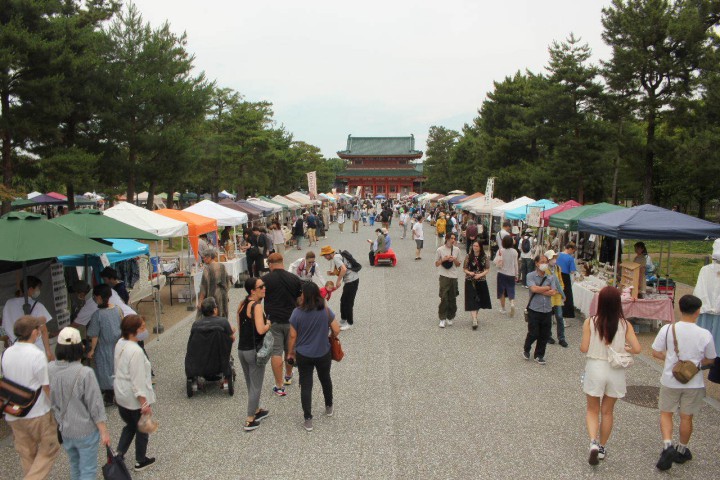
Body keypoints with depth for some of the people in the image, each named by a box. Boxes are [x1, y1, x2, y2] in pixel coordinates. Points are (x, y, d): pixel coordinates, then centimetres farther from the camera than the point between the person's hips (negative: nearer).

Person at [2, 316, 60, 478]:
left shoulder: (6, 354, 0)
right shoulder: (37, 355, -20)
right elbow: (47, 387, -17)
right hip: (39, 414, -6)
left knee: (26, 453, 19)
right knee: (49, 450, 10)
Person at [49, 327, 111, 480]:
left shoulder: (49, 369, -10)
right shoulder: (85, 373, -26)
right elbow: (95, 406, -19)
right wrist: (104, 432, -8)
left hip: (63, 430, 6)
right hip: (85, 431, -6)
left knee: (74, 465, 26)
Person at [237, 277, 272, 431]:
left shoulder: (242, 305, 6)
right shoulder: (257, 306, -19)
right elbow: (261, 330, -28)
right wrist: (269, 324, -10)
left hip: (241, 349, 8)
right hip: (254, 351, -8)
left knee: (251, 385, 22)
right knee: (256, 387, 5)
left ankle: (256, 411, 37)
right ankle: (250, 421, 11)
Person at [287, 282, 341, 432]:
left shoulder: (297, 312, -16)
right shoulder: (326, 311, -12)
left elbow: (293, 336, -9)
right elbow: (336, 331, -8)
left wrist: (290, 352, 6)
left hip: (303, 356, -2)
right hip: (323, 354, 2)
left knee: (306, 386, 9)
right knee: (325, 379, 25)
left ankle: (308, 420, 10)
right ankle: (329, 408, 44)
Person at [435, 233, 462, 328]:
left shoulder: (457, 250, 6)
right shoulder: (440, 250, -3)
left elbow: (458, 264, 12)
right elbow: (436, 264, 2)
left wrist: (454, 259, -9)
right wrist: (444, 259, -14)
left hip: (454, 276, 3)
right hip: (444, 276, -3)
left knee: (452, 298, 8)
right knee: (444, 298, -7)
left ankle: (450, 317, 22)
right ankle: (442, 319, 0)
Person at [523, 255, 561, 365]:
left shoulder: (551, 277, 3)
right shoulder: (531, 276, -5)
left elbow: (553, 292, -8)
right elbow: (533, 288, -20)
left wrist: (539, 290, -11)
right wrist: (547, 288, -8)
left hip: (547, 310, 3)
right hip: (534, 310, -3)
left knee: (544, 335, 9)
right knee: (533, 334, 0)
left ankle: (539, 355, 27)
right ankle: (526, 350, 28)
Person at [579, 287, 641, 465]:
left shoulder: (590, 322, -13)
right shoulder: (625, 324, -9)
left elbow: (584, 348, -11)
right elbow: (637, 349, -12)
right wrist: (624, 348, 9)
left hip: (595, 369, -1)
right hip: (616, 372, 2)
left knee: (592, 410, 15)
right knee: (607, 412, 18)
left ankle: (593, 442, -5)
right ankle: (602, 448, 29)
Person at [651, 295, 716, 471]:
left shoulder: (667, 329, -13)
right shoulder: (705, 334, -12)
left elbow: (655, 352, -6)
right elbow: (710, 360, 2)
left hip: (670, 381, 0)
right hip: (693, 383, 0)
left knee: (666, 413, 16)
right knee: (686, 417, 16)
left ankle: (667, 445, -2)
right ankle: (681, 451, 30)